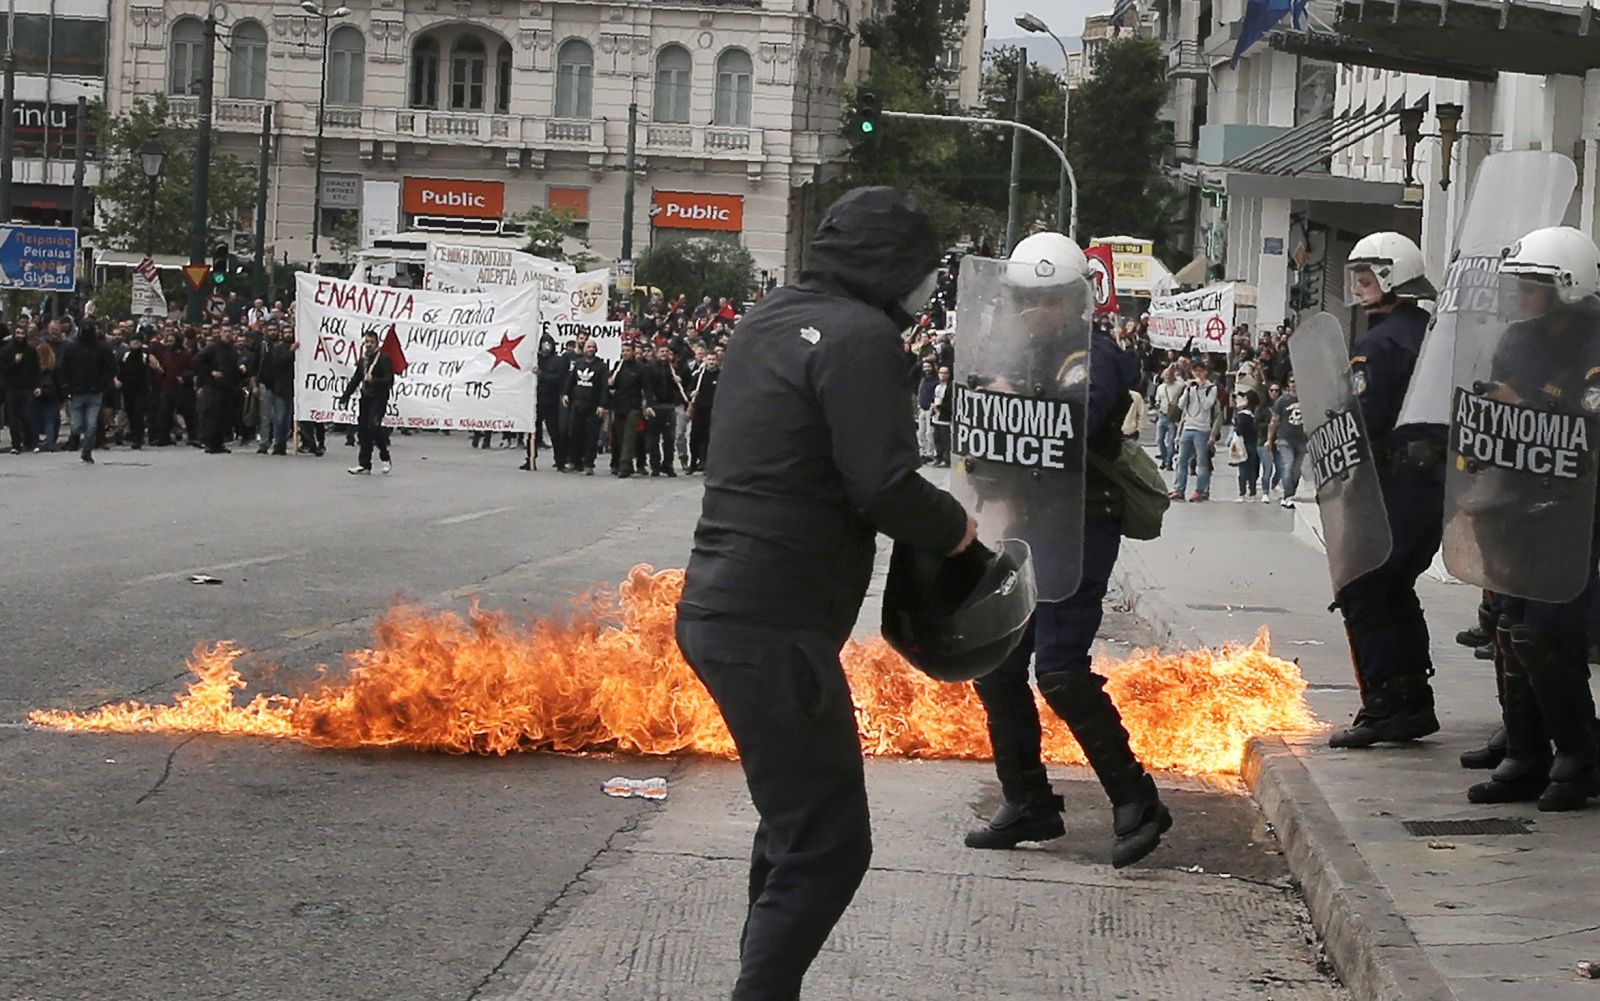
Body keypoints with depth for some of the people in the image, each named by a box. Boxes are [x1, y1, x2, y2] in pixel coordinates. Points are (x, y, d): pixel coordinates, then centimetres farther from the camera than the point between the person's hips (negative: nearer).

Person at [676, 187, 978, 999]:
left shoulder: (770, 319, 15)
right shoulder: (860, 336, -13)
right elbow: (885, 486, -22)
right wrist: (956, 527, -3)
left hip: (722, 609, 10)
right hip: (774, 627, -10)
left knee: (796, 823, 23)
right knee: (827, 844, -6)